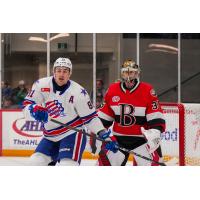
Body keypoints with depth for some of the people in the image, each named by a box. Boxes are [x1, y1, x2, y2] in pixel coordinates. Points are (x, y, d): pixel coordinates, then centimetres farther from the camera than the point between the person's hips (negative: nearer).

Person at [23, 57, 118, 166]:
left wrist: (105, 137, -14)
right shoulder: (41, 85, -7)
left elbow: (90, 117, -7)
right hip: (50, 137, 5)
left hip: (73, 134, -5)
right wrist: (34, 110, -29)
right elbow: (26, 106, -5)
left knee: (67, 167, -22)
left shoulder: (78, 92, -14)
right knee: (35, 163, -1)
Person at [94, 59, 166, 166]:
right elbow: (104, 115, 11)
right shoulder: (112, 90, 2)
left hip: (142, 137, -3)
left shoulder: (147, 91, -9)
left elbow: (156, 117, -11)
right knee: (105, 161, 4)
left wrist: (155, 133, -25)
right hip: (119, 138, 4)